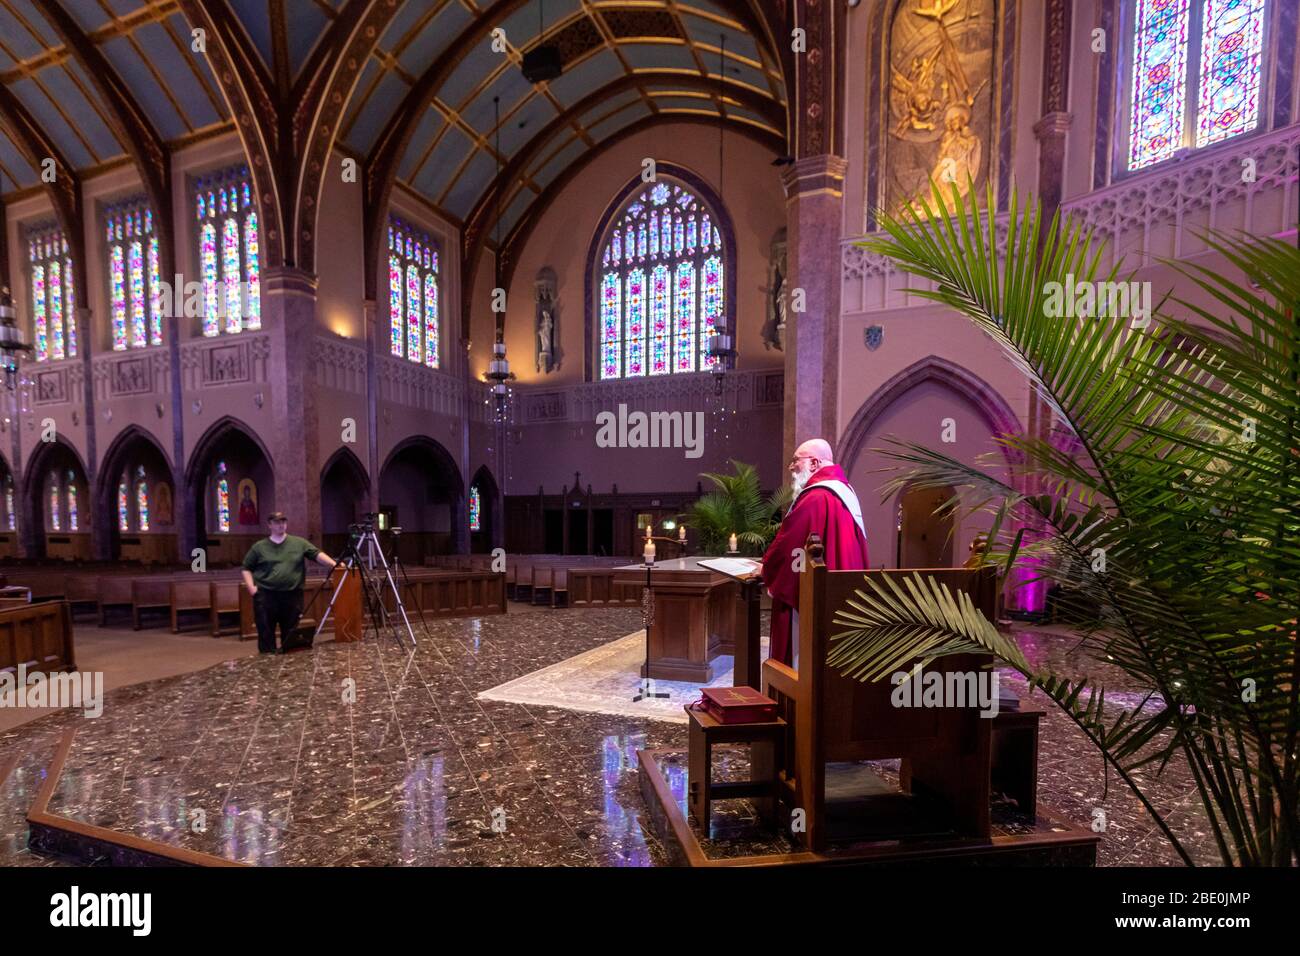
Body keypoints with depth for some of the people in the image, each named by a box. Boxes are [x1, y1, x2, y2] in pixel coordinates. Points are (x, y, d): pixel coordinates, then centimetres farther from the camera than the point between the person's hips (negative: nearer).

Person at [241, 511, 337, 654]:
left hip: (292, 596, 1)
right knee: (266, 634, 3)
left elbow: (317, 554, -3)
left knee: (291, 634, 8)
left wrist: (333, 564, -19)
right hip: (266, 596, -1)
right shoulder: (259, 547, 6)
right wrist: (251, 587, -1)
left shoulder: (299, 543, 6)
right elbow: (247, 568, 13)